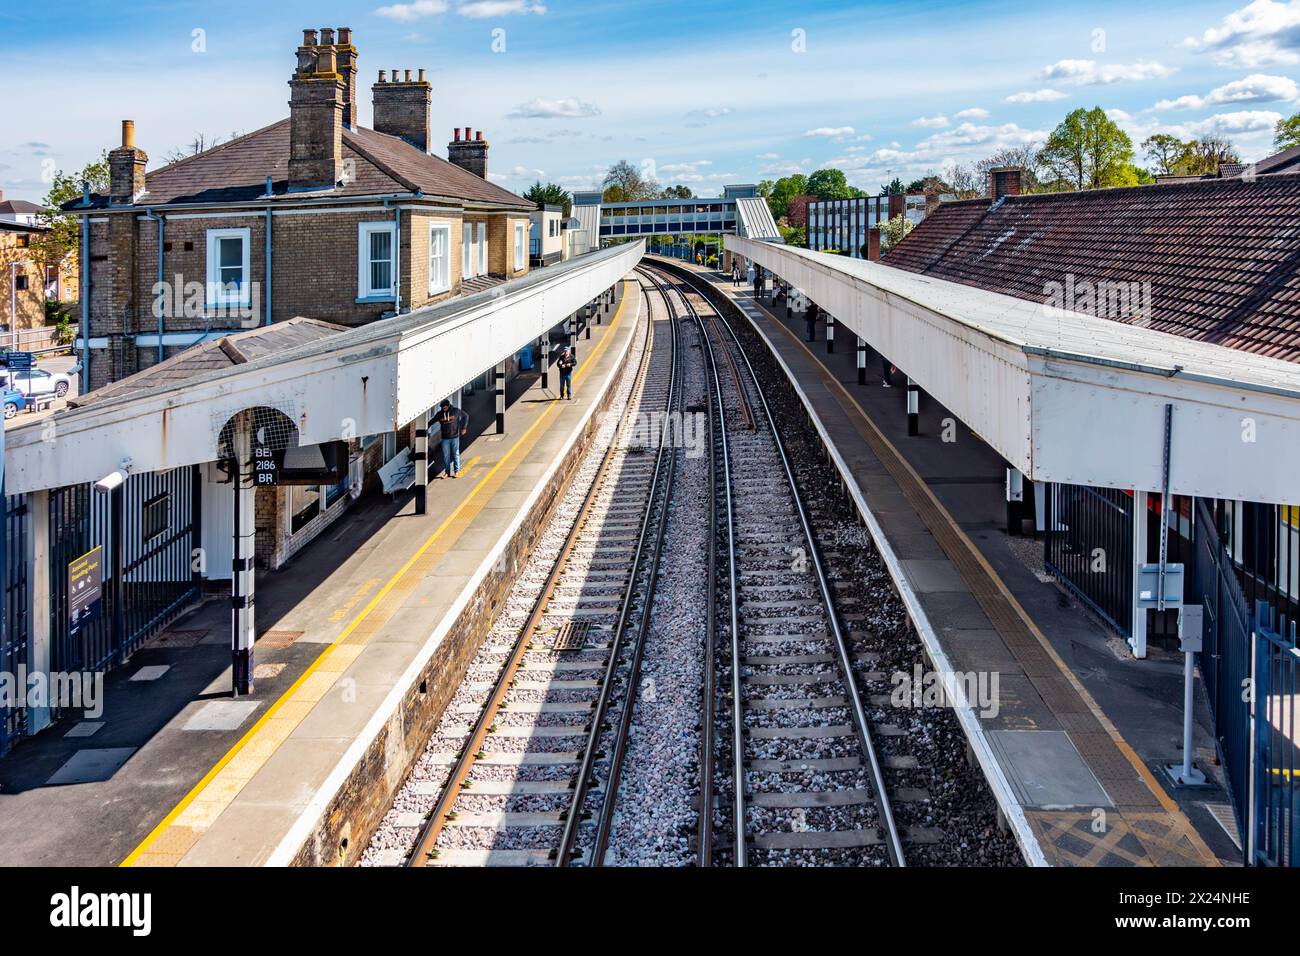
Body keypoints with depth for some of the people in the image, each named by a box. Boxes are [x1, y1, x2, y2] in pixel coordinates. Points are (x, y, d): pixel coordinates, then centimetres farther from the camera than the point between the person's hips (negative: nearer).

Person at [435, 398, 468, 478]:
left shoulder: (456, 411, -6)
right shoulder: (440, 414, -2)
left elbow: (466, 416, 6)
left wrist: (464, 427, 2)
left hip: (455, 437, -1)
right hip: (445, 438, 1)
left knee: (456, 454, 5)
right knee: (446, 456, 5)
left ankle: (456, 471, 13)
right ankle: (447, 471, 14)